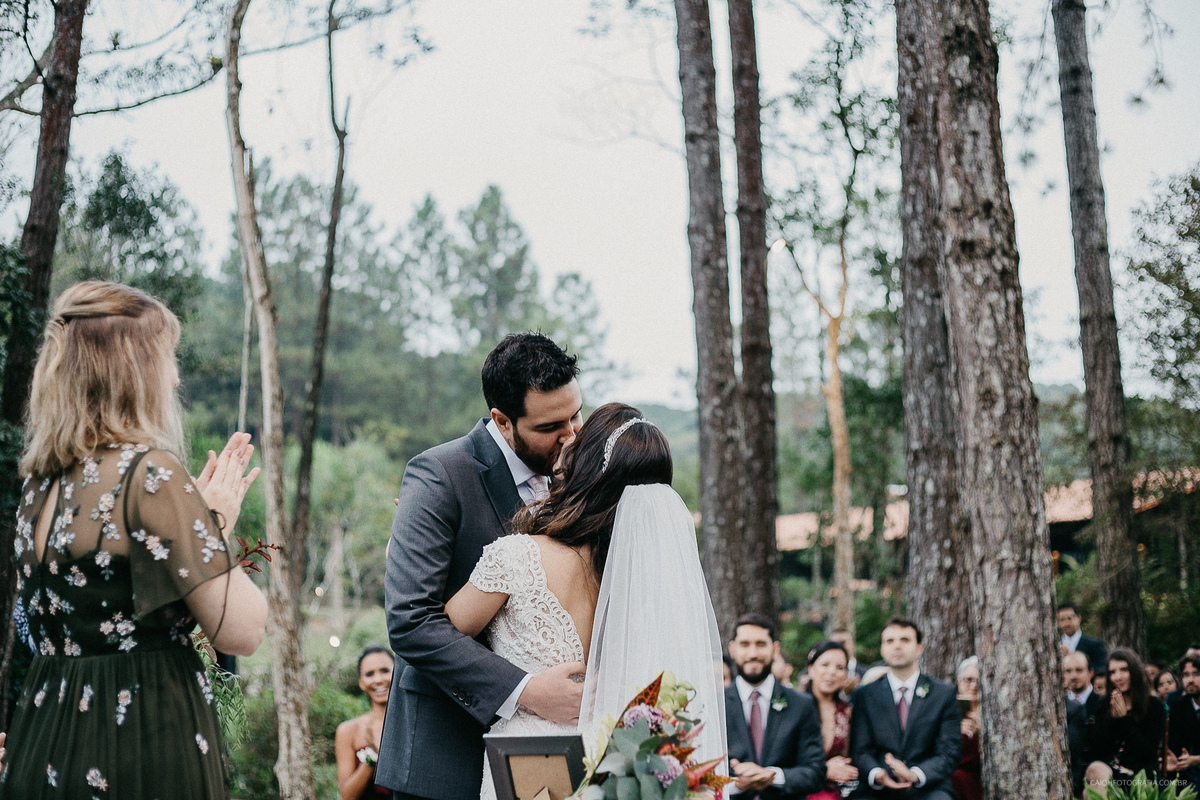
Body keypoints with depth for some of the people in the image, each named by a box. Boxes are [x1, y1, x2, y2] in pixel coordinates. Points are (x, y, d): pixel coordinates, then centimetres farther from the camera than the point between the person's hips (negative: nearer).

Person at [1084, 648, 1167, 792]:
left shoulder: (1154, 707, 6)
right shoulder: (1104, 707, 14)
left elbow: (1147, 752, -4)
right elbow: (1096, 751, 6)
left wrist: (1124, 718, -5)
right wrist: (1112, 718, -4)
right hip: (1107, 766, 3)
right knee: (1096, 769, -36)